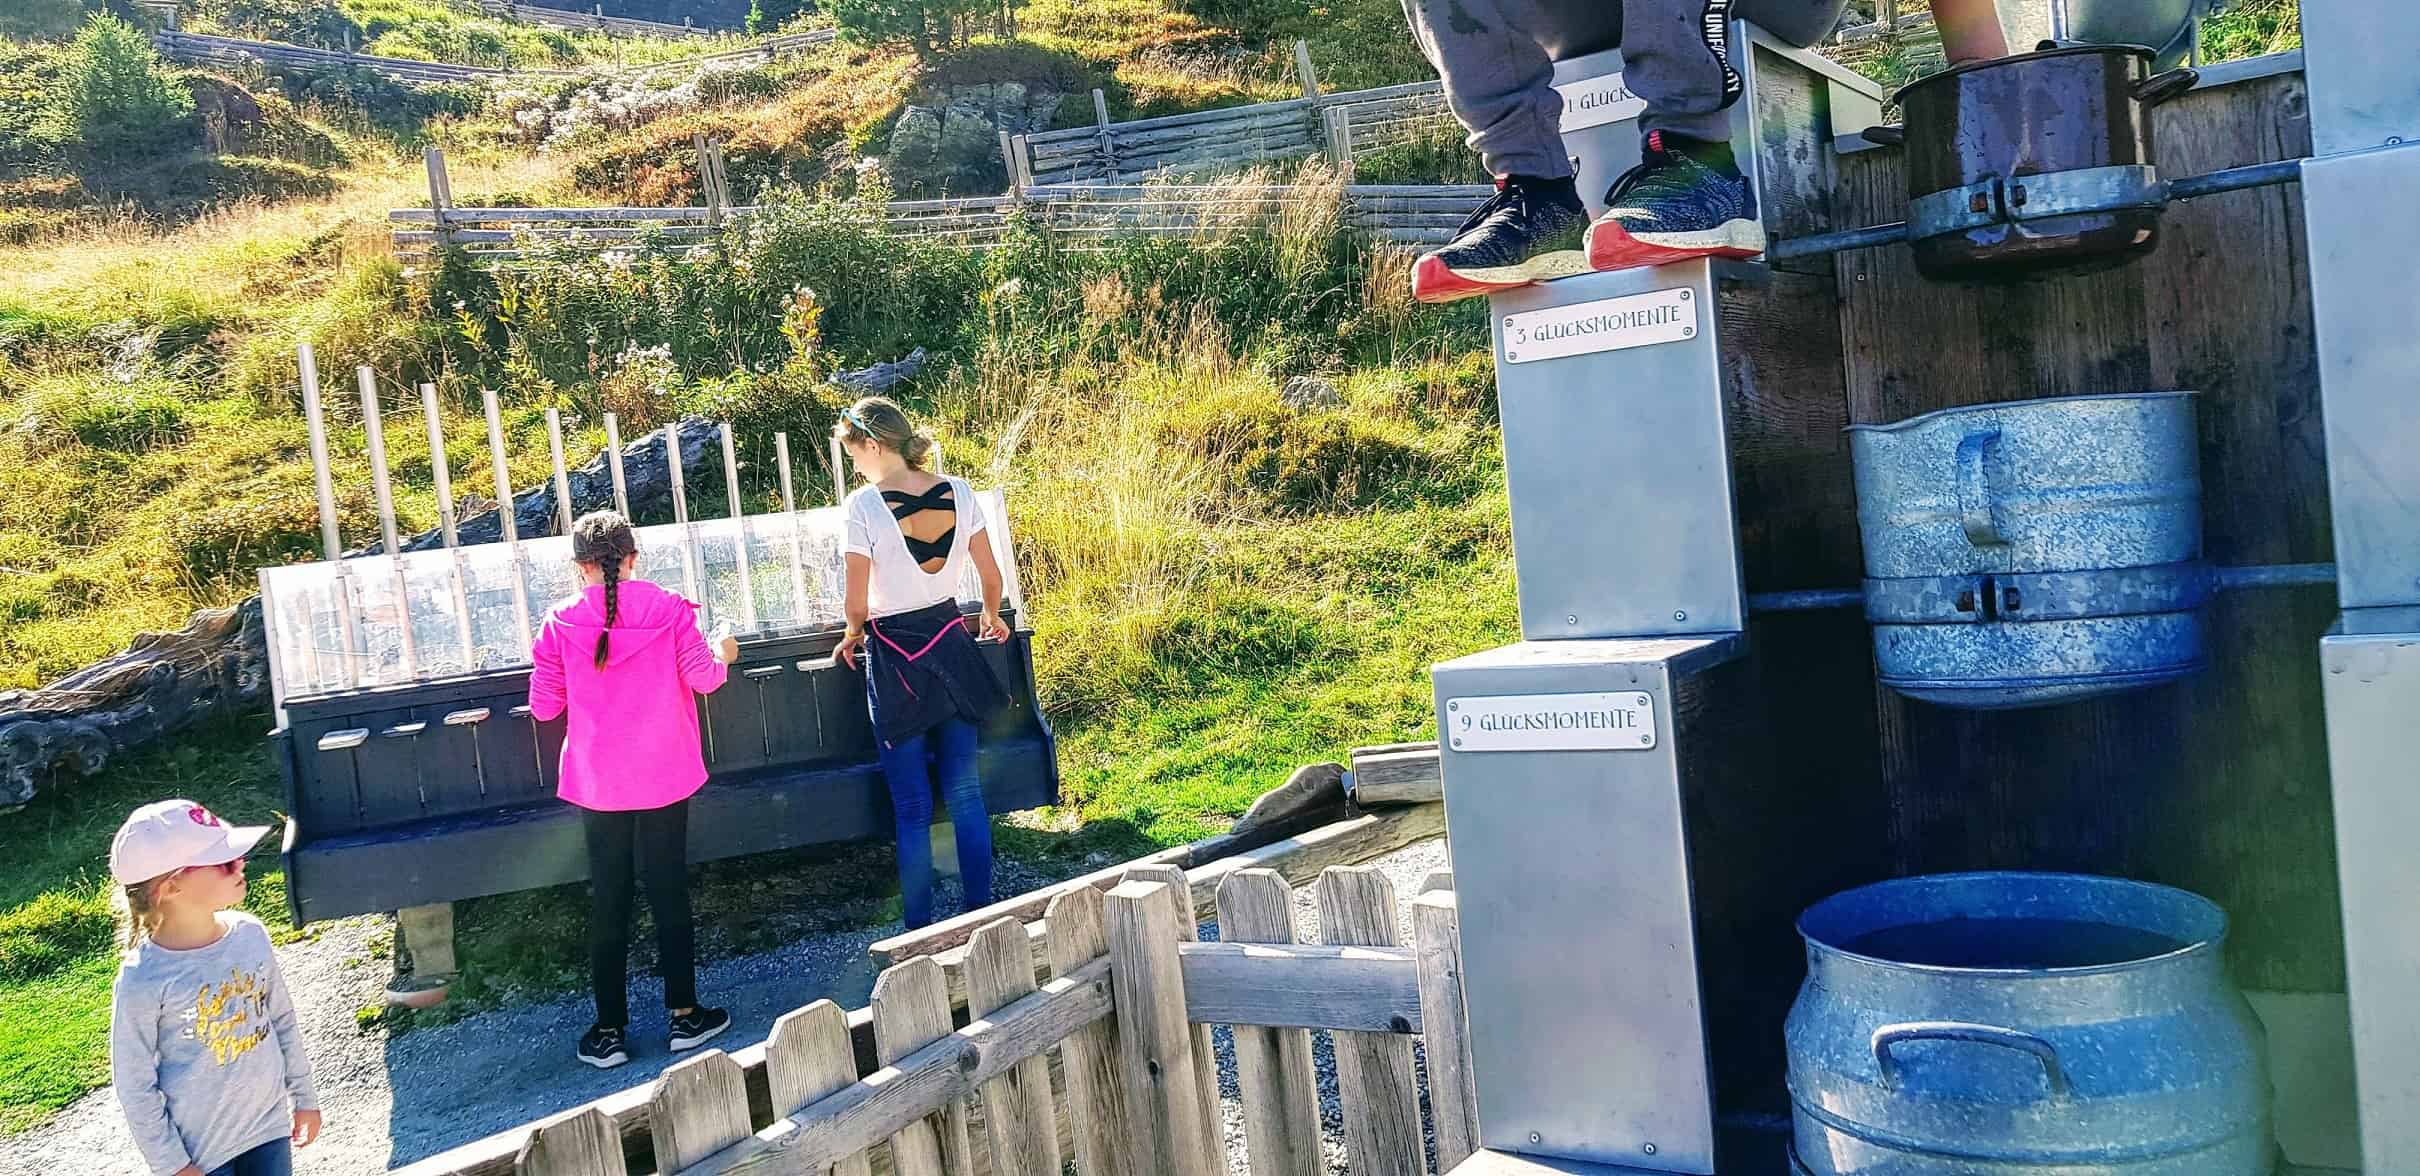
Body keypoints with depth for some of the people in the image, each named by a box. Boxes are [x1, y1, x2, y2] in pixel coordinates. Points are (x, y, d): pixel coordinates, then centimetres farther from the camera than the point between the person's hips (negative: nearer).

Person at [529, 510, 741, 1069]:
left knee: (607, 903, 9)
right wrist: (723, 655, 15)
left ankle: (610, 1029, 14)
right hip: (664, 777, 0)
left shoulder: (561, 623, -5)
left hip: (596, 782, 0)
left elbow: (543, 706, -1)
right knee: (669, 894, 10)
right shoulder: (669, 609, -6)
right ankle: (684, 1014, 16)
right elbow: (703, 677, -6)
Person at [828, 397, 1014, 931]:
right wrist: (991, 618, 24)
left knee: (912, 809, 5)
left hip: (894, 657, -4)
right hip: (950, 643, 4)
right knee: (965, 792, 12)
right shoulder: (958, 493, -3)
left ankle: (920, 929, 13)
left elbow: (858, 601, -12)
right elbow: (991, 574, 4)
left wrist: (852, 636, 9)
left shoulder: (864, 504, -14)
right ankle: (981, 912, 19)